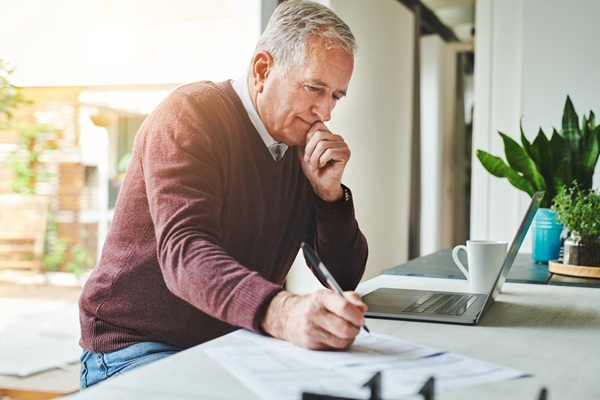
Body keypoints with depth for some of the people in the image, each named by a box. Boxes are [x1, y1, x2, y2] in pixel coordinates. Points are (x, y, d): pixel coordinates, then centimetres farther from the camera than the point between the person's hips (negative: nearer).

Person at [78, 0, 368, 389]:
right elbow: (184, 251, -30)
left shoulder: (304, 147, 8)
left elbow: (345, 279, 7)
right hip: (137, 349, -6)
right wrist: (282, 312, -47)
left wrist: (329, 191, -11)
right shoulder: (191, 113, -12)